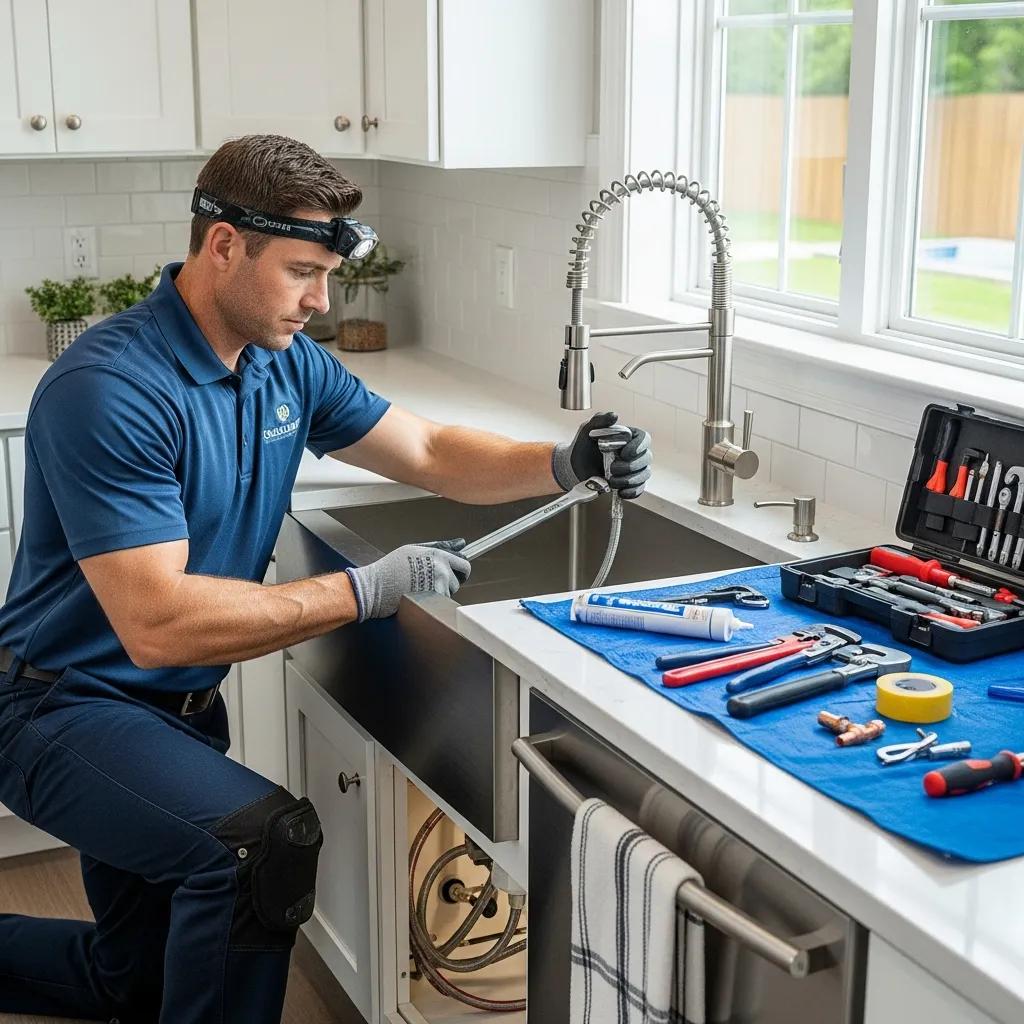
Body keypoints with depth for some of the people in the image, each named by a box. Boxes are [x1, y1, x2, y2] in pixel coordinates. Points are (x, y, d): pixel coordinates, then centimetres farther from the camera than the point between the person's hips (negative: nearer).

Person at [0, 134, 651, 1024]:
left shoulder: (288, 365, -2)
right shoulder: (110, 390, -27)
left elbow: (430, 452, 6)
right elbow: (158, 622, -32)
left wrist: (563, 465, -12)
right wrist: (365, 592, -31)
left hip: (183, 705, 8)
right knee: (266, 840, -34)